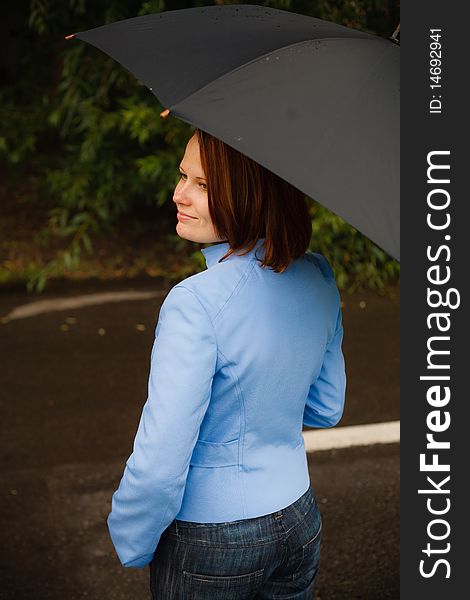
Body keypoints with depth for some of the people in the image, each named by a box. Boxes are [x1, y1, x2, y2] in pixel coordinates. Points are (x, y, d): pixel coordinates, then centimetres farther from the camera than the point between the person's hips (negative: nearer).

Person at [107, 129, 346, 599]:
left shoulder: (196, 304, -28)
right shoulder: (319, 278, -6)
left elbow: (161, 463, -25)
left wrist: (131, 543, -8)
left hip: (209, 547, -6)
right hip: (299, 525, 6)